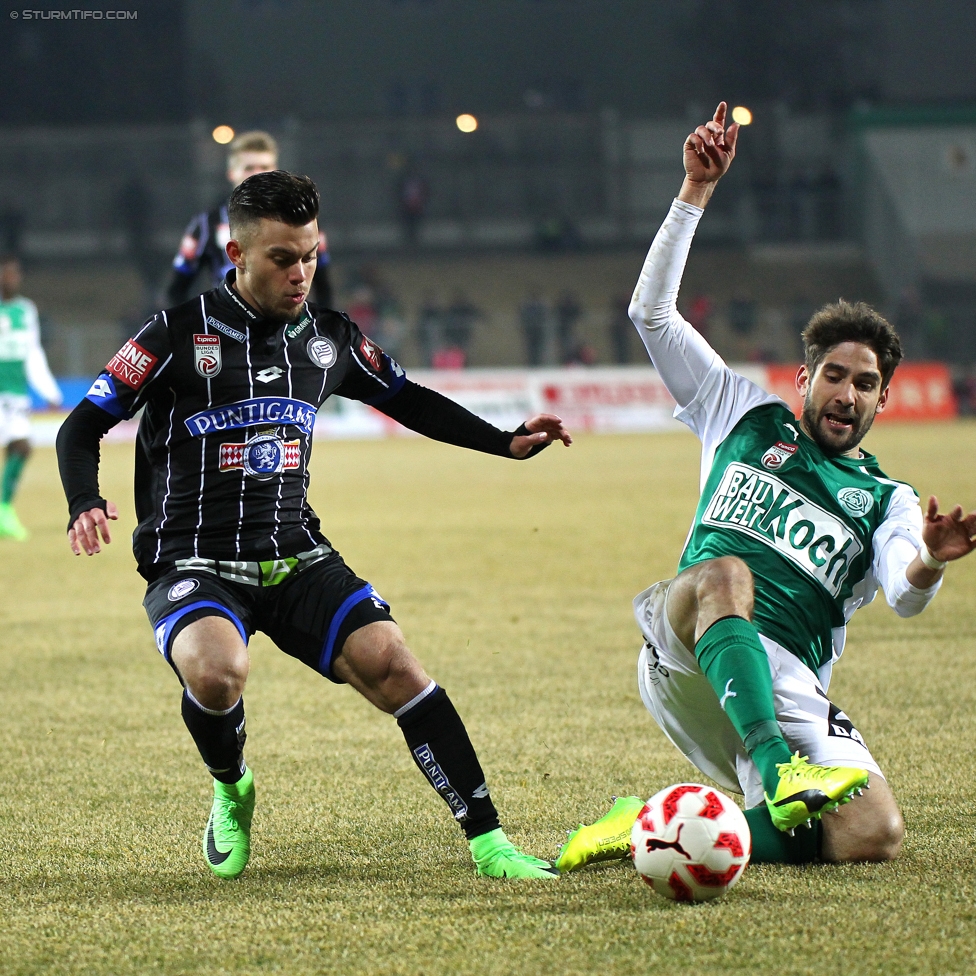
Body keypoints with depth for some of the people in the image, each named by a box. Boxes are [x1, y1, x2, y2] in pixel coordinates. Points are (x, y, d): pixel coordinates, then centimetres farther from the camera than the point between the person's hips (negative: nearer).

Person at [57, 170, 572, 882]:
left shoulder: (331, 338, 9)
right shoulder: (181, 335, -4)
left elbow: (408, 401, 26)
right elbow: (84, 425, 0)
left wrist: (506, 443, 16)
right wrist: (86, 504, -19)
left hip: (297, 558, 4)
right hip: (193, 564, -4)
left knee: (390, 662, -19)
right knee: (217, 671, -35)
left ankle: (488, 841, -14)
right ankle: (231, 791, -1)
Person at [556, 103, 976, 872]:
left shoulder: (887, 502, 19)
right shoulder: (748, 419, 21)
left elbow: (906, 597, -3)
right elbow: (652, 312, 15)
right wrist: (696, 193, 7)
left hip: (790, 687, 2)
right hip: (684, 653, -2)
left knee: (875, 837, -22)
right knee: (724, 572, -37)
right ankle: (773, 767, -54)